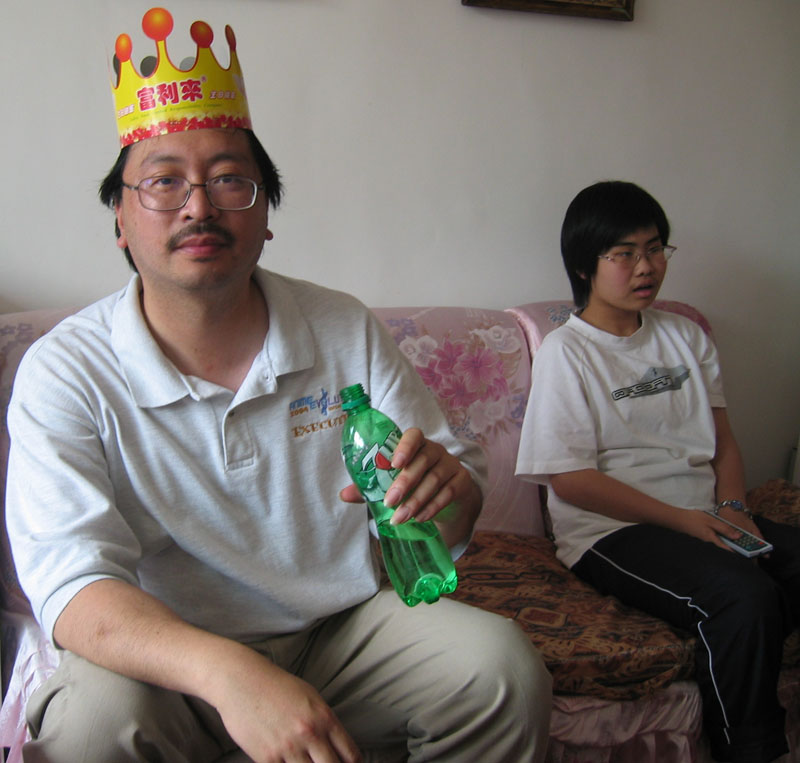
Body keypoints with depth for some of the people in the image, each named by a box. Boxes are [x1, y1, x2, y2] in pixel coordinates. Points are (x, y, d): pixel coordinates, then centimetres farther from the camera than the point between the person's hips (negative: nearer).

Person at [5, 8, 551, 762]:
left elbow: (461, 479, 4)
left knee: (501, 664, -21)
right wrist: (229, 672, -41)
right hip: (171, 660, -2)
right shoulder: (65, 372, -11)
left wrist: (444, 485, -24)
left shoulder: (346, 331, 0)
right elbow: (72, 584, -22)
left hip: (345, 628, 3)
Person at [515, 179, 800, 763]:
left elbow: (723, 440, 17)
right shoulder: (566, 351, -5)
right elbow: (571, 479, -10)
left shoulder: (685, 336, 16)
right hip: (612, 530, -6)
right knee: (746, 595, -29)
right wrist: (681, 519, -14)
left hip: (704, 520, 7)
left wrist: (733, 508, -4)